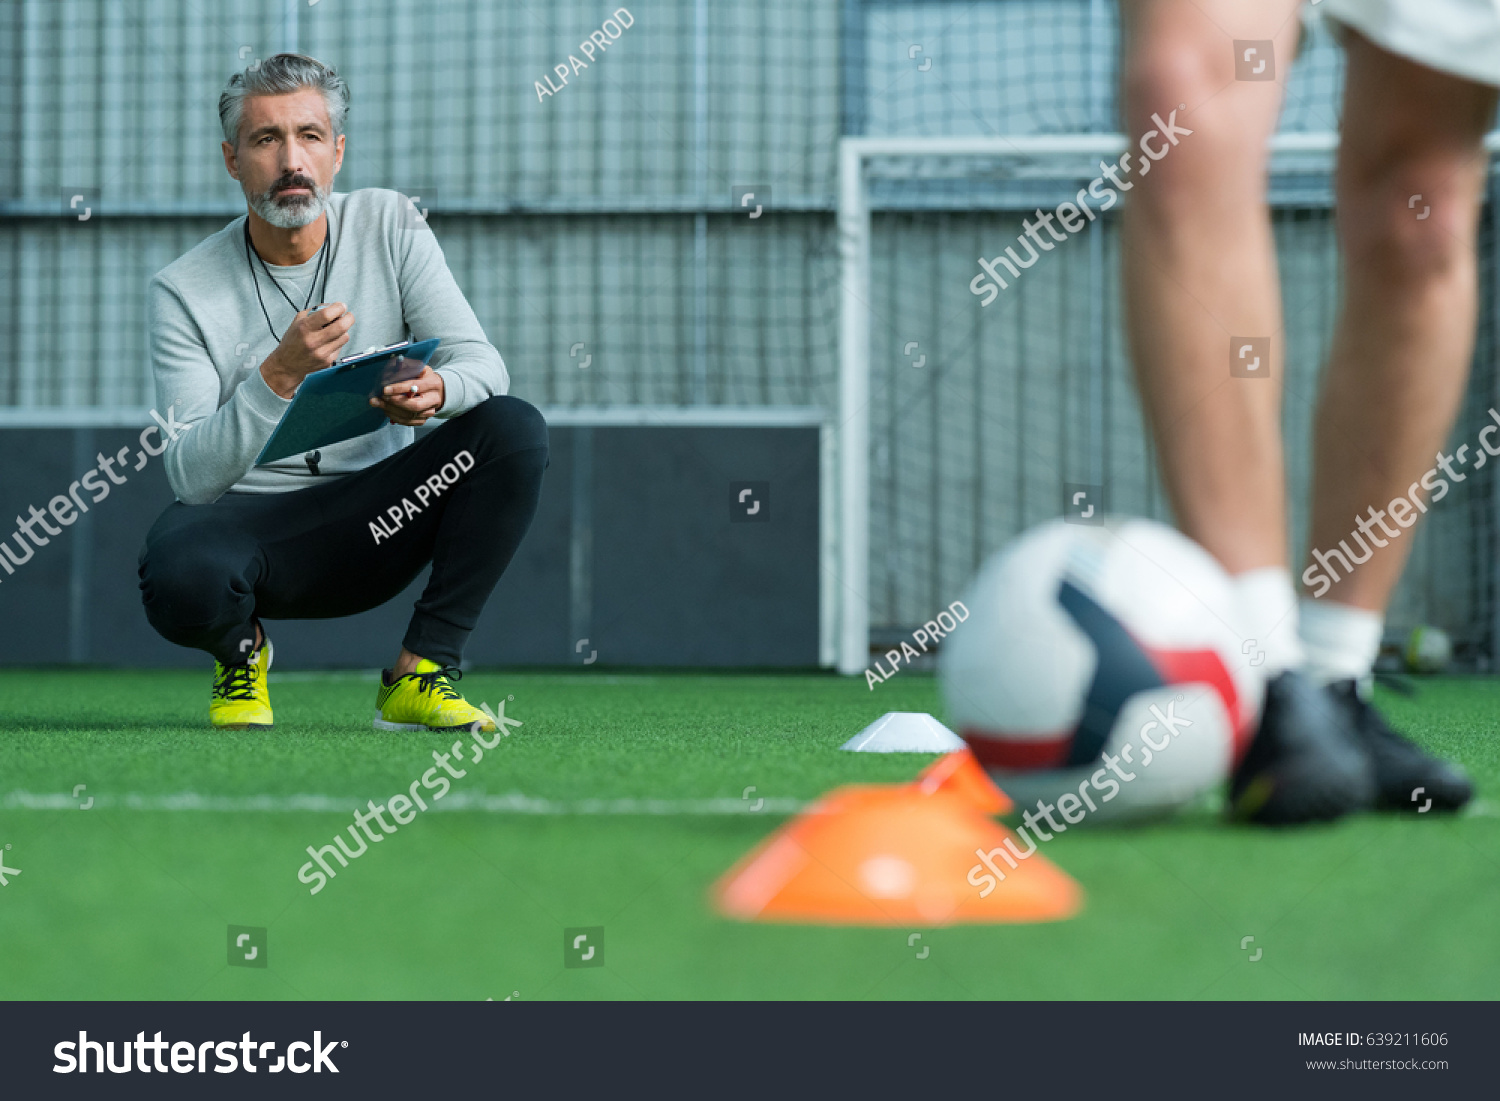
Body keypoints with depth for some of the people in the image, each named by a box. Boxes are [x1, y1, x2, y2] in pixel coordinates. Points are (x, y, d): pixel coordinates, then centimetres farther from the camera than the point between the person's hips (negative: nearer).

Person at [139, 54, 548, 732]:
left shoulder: (388, 225, 0)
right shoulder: (184, 291, -9)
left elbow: (483, 363, -6)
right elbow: (190, 477, -17)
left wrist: (437, 391, -31)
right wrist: (279, 375, -32)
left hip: (372, 524, 3)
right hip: (245, 519, -3)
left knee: (513, 428, -22)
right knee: (181, 580, -38)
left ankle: (418, 675, -14)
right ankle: (241, 647, 3)